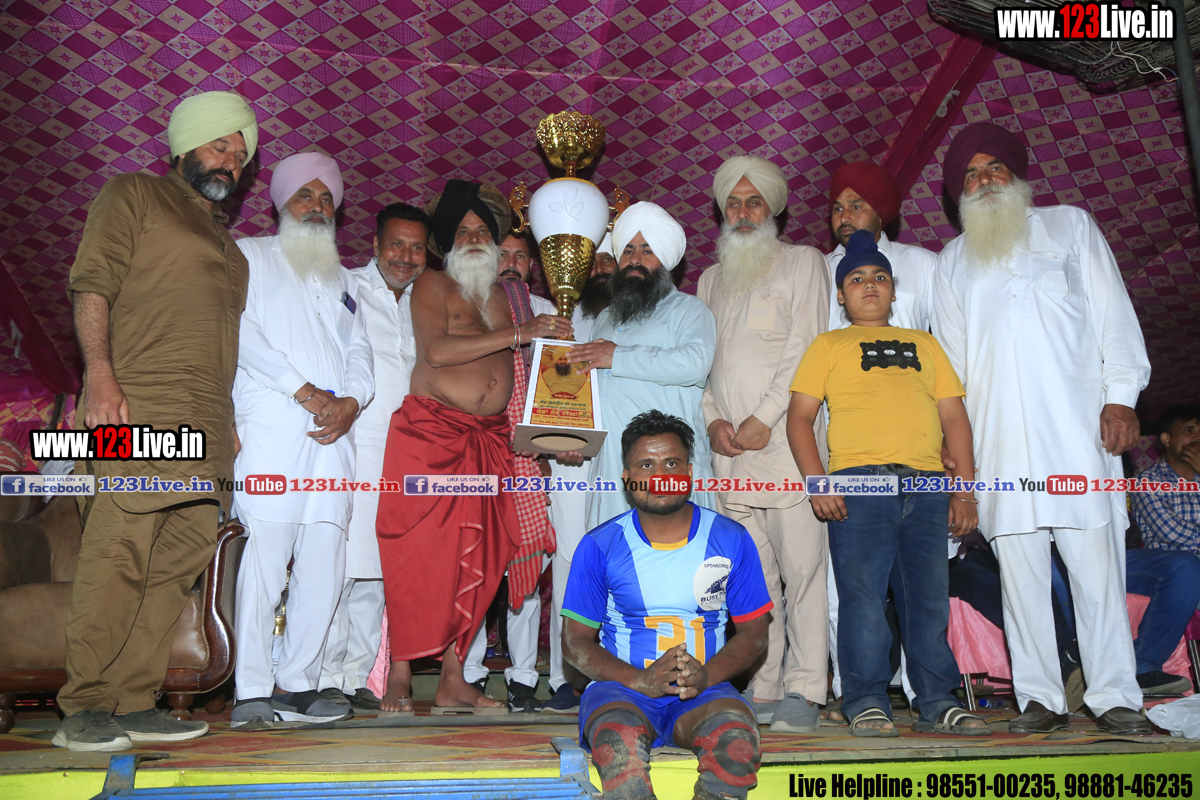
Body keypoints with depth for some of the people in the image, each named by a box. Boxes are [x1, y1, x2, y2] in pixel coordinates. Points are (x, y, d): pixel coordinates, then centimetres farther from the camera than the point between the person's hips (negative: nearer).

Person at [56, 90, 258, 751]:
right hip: (135, 405, -7)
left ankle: (133, 704, 7)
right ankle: (83, 710, -4)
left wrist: (229, 425, 16)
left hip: (206, 423, 7)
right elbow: (92, 284, -1)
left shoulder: (226, 242, 30)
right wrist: (99, 373, -15)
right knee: (118, 556, -12)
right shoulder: (134, 195, 11)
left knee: (179, 563, 1)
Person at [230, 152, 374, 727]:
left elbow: (360, 350, 19)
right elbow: (241, 331, -1)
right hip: (271, 427, -4)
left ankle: (296, 685, 4)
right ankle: (252, 692, -7)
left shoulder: (340, 276, 30)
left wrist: (350, 400, -2)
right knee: (264, 555, -12)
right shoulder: (251, 256, 15)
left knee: (324, 563, -2)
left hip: (332, 431, 5)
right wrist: (303, 390, -9)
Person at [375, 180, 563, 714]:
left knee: (475, 557, 2)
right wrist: (519, 333, -14)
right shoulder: (432, 285, 4)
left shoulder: (507, 295, 20)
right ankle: (400, 675, 4)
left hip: (490, 439, 5)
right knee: (417, 553, -6)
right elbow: (437, 350, -14)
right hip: (430, 432, -5)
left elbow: (520, 368, 22)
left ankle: (453, 681, 10)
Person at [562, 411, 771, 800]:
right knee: (619, 743, -36)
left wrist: (707, 675, -13)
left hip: (703, 692, 1)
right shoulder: (599, 546, 2)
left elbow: (753, 632, 8)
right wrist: (639, 680, -15)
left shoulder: (732, 540, 5)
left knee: (737, 737, -33)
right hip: (622, 688, -1)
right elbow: (576, 640, 3)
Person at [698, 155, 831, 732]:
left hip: (785, 438, -4)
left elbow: (805, 349, -2)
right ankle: (761, 690, 11)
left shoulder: (801, 262, 9)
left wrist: (763, 418, -10)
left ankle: (803, 693, 0)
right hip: (730, 449, 5)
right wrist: (713, 420, 1)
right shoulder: (712, 278, 23)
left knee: (801, 567, -7)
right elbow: (701, 360, 18)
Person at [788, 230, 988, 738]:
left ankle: (938, 704, 13)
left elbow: (953, 415, 19)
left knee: (930, 599, 4)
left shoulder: (925, 344, 25)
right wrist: (817, 481, -8)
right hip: (859, 481, -3)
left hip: (928, 484, 3)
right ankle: (866, 705, 5)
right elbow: (799, 416, 6)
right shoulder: (829, 345, 16)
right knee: (863, 598, -5)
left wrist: (966, 488, 8)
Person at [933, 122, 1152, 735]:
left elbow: (1114, 315, 9)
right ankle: (1039, 698, 6)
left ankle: (1115, 698, 2)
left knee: (1097, 566, -6)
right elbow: (949, 357, 18)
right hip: (999, 441, 2)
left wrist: (1120, 396, -3)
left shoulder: (1070, 226, 17)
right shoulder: (952, 260, 21)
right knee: (1019, 572, 0)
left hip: (1078, 429, -1)